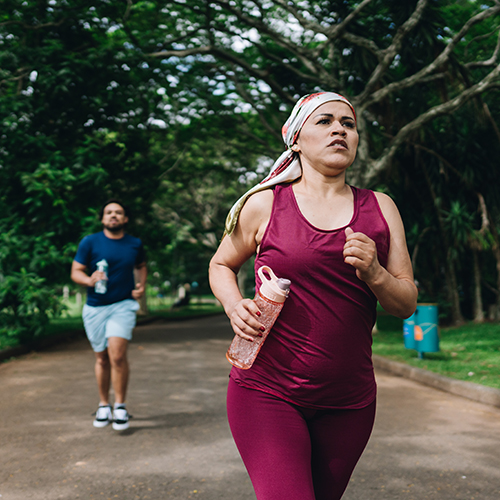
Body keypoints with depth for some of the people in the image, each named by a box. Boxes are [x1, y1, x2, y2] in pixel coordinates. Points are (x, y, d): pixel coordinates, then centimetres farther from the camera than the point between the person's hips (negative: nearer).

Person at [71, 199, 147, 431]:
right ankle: (103, 405, 27)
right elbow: (75, 272, -2)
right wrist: (89, 280, -23)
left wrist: (142, 285, 6)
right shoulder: (90, 242, -1)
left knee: (117, 354, -18)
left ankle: (120, 406, -4)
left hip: (123, 305, 0)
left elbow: (141, 266, 25)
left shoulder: (135, 244, 6)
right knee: (102, 359, 9)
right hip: (95, 307, 1)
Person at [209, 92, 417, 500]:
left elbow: (407, 305, 7)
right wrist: (235, 306, -6)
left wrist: (373, 274, -14)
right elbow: (221, 265, 15)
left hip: (348, 401, 4)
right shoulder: (264, 204, -1)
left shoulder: (380, 209, 7)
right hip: (267, 392, -3)